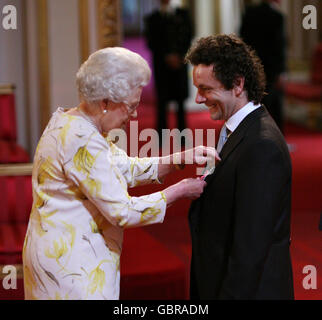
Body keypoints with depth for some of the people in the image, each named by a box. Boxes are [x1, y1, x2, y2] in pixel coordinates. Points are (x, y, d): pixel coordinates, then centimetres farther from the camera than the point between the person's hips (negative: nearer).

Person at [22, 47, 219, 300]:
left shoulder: (70, 121, 8)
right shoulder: (83, 141, -23)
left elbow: (128, 168, 14)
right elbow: (122, 211, -22)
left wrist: (180, 159, 1)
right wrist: (180, 191, -10)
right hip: (68, 260, -10)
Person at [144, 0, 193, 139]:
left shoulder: (182, 14, 13)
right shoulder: (152, 18, 8)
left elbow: (188, 35, 7)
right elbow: (151, 43, 1)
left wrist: (179, 56, -6)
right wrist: (167, 57, -10)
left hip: (179, 63, 1)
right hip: (162, 64, -1)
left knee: (181, 100, 2)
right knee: (162, 100, -4)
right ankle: (161, 137, -2)